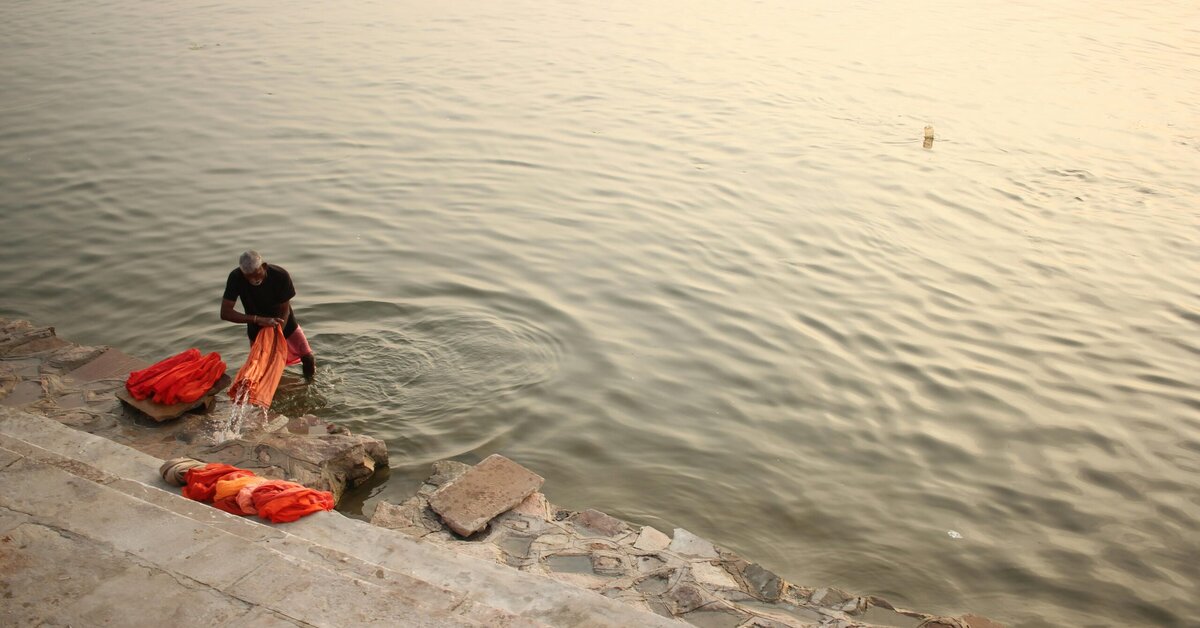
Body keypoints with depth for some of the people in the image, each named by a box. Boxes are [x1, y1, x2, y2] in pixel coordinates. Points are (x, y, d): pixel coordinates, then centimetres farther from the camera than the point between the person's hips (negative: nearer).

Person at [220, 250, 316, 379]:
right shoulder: (236, 278, -28)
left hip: (284, 323, 0)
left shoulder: (281, 275, -29)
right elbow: (225, 313, -28)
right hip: (257, 328, 0)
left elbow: (284, 310, -21)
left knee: (308, 358, -2)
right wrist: (258, 319, -39)